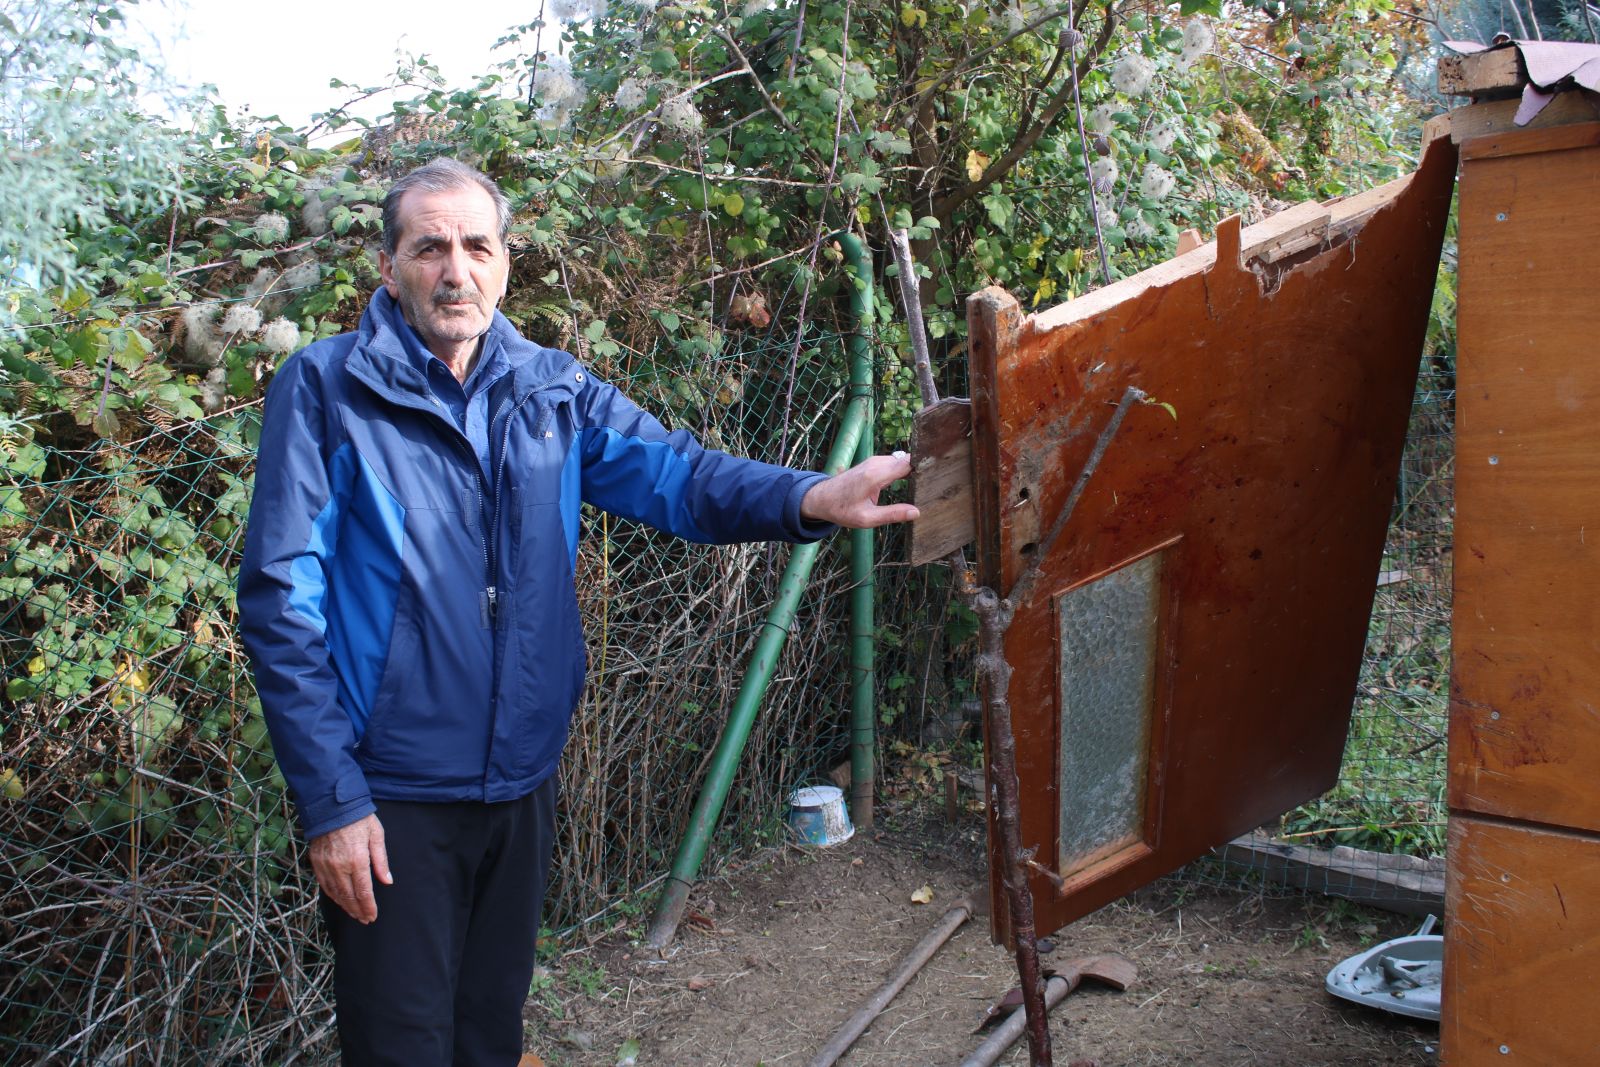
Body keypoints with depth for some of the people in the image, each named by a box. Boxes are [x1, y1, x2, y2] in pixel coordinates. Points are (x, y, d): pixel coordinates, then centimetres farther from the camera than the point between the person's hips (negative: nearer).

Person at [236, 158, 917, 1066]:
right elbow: (281, 604, -11)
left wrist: (810, 497, -28)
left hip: (522, 778, 4)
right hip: (390, 794, -4)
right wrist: (332, 797, -15)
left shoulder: (552, 390, 4)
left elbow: (672, 470, -9)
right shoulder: (326, 389, -9)